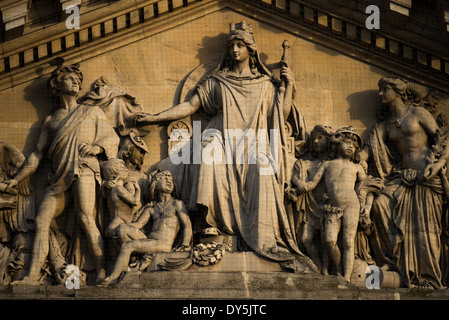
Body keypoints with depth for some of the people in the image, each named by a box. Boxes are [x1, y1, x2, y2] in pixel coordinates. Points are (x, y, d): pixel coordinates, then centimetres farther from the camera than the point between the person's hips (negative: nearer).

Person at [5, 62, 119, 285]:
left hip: (83, 169, -4)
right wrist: (17, 179, 22)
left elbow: (112, 138, 12)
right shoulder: (50, 120, 28)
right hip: (59, 179, 4)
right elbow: (38, 153, 27)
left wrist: (96, 147, -9)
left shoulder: (92, 112, 22)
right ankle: (33, 276, -13)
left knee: (85, 218, -22)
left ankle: (102, 272, -25)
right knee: (42, 220, -10)